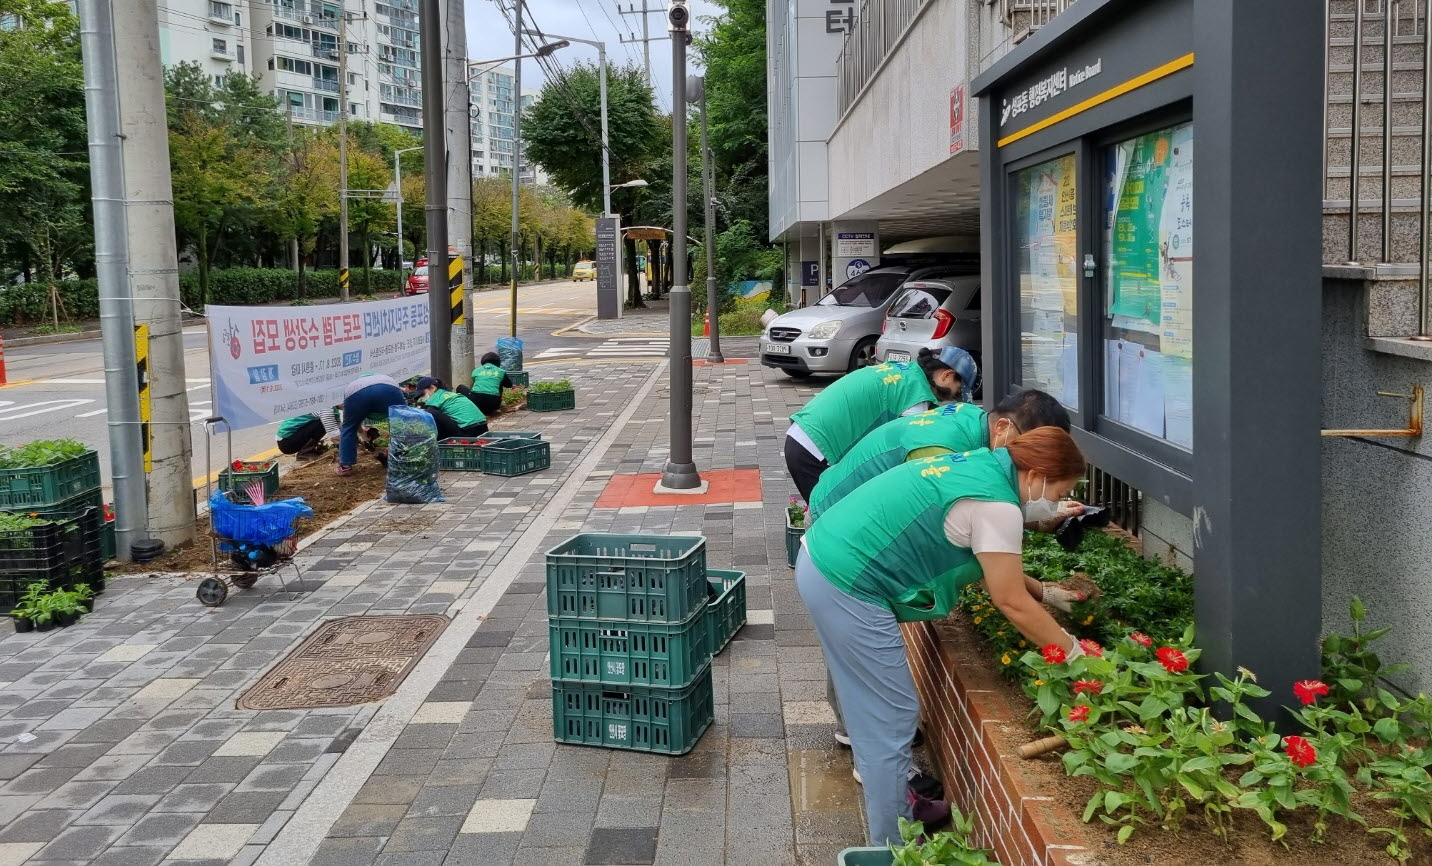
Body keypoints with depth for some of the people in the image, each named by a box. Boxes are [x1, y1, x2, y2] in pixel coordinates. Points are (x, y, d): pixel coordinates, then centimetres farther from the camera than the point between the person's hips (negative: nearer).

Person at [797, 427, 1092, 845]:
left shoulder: (982, 466, 13)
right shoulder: (996, 504, -16)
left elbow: (994, 570, 24)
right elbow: (1012, 603, -9)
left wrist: (1045, 592, 23)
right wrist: (1074, 652, 2)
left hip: (824, 558, 10)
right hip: (848, 585, -10)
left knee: (873, 709, 22)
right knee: (892, 717, 1)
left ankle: (894, 803, 36)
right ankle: (893, 848, 13)